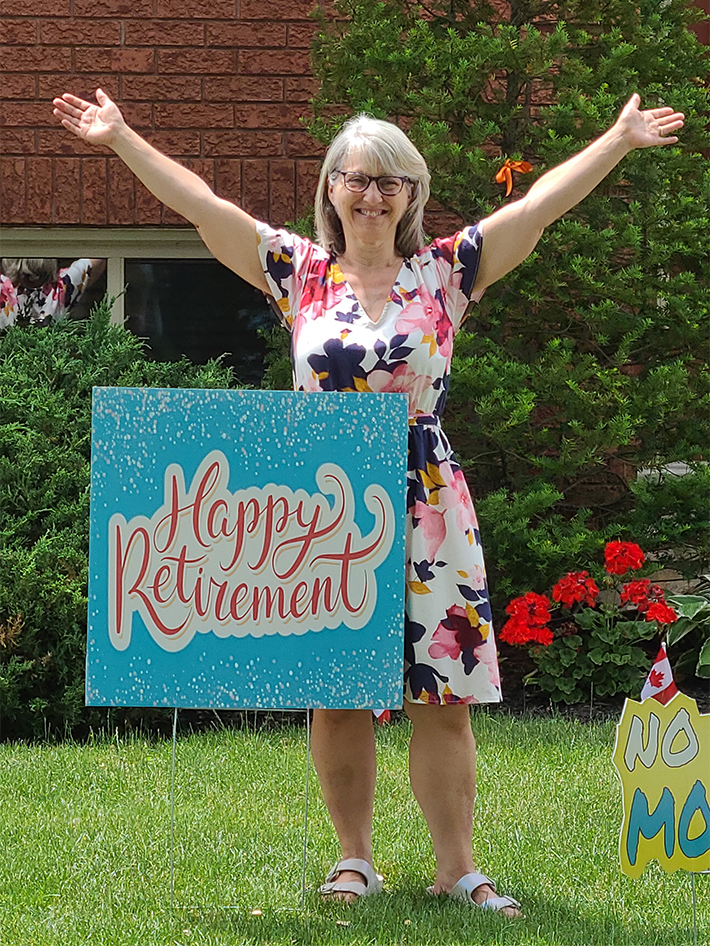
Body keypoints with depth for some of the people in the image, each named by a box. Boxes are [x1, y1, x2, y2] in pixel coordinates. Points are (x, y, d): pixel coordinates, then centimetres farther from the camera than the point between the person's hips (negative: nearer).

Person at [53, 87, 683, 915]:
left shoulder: (445, 272, 5)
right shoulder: (300, 272, 6)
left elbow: (540, 203, 1)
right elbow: (201, 203, 4)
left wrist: (619, 141, -3)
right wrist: (121, 138, 2)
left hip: (425, 509, 0)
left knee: (442, 696, -2)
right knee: (335, 694, 5)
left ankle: (456, 867, 5)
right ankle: (353, 859, 17)